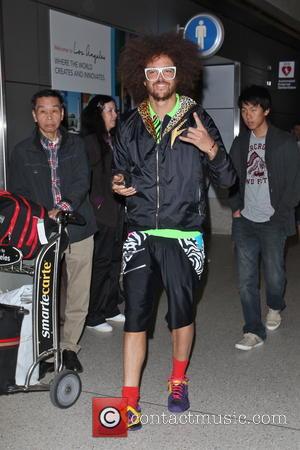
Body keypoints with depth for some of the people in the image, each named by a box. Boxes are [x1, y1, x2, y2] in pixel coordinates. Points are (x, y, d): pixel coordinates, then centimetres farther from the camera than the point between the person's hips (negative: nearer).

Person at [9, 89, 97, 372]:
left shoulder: (75, 145, 8)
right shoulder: (22, 152, 6)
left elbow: (82, 181, -4)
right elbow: (18, 194, 6)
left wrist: (66, 206, -23)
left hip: (77, 230, 1)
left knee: (78, 295, 5)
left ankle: (69, 346, 21)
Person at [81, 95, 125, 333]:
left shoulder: (112, 140, 14)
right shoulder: (90, 141, -11)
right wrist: (97, 203, -14)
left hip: (116, 211, 8)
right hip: (100, 213, -8)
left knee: (114, 259, 13)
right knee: (100, 262, -2)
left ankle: (110, 308, 25)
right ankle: (93, 316, 10)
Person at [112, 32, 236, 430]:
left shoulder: (198, 121, 1)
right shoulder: (130, 126, 8)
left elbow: (227, 180, -1)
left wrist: (212, 150, -20)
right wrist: (120, 184, -3)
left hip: (183, 234, -1)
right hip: (141, 233, 2)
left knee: (182, 312, 10)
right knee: (135, 314, 0)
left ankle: (178, 381, 33)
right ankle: (130, 399, 10)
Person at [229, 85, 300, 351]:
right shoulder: (240, 142, 11)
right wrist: (236, 206, 5)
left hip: (272, 222, -4)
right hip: (245, 221, 4)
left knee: (274, 276, 1)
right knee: (246, 279, 2)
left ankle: (275, 308, 34)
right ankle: (254, 331, 11)